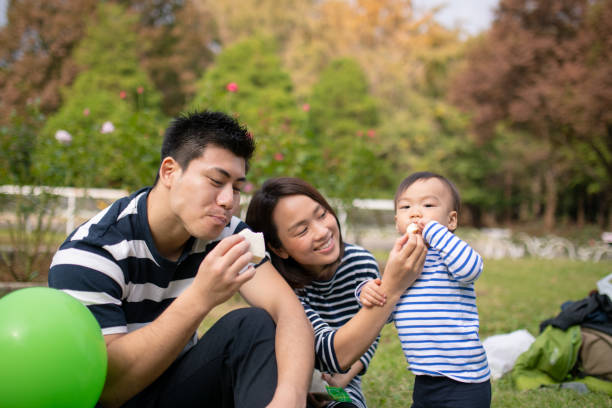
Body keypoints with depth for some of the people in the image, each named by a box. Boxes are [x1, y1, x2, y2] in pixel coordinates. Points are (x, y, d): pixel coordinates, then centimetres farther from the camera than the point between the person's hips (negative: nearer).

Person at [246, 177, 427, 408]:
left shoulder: (361, 264, -10)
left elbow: (368, 336, 5)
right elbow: (332, 354, -32)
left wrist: (345, 376, -14)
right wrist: (392, 288, -40)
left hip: (340, 389, 2)